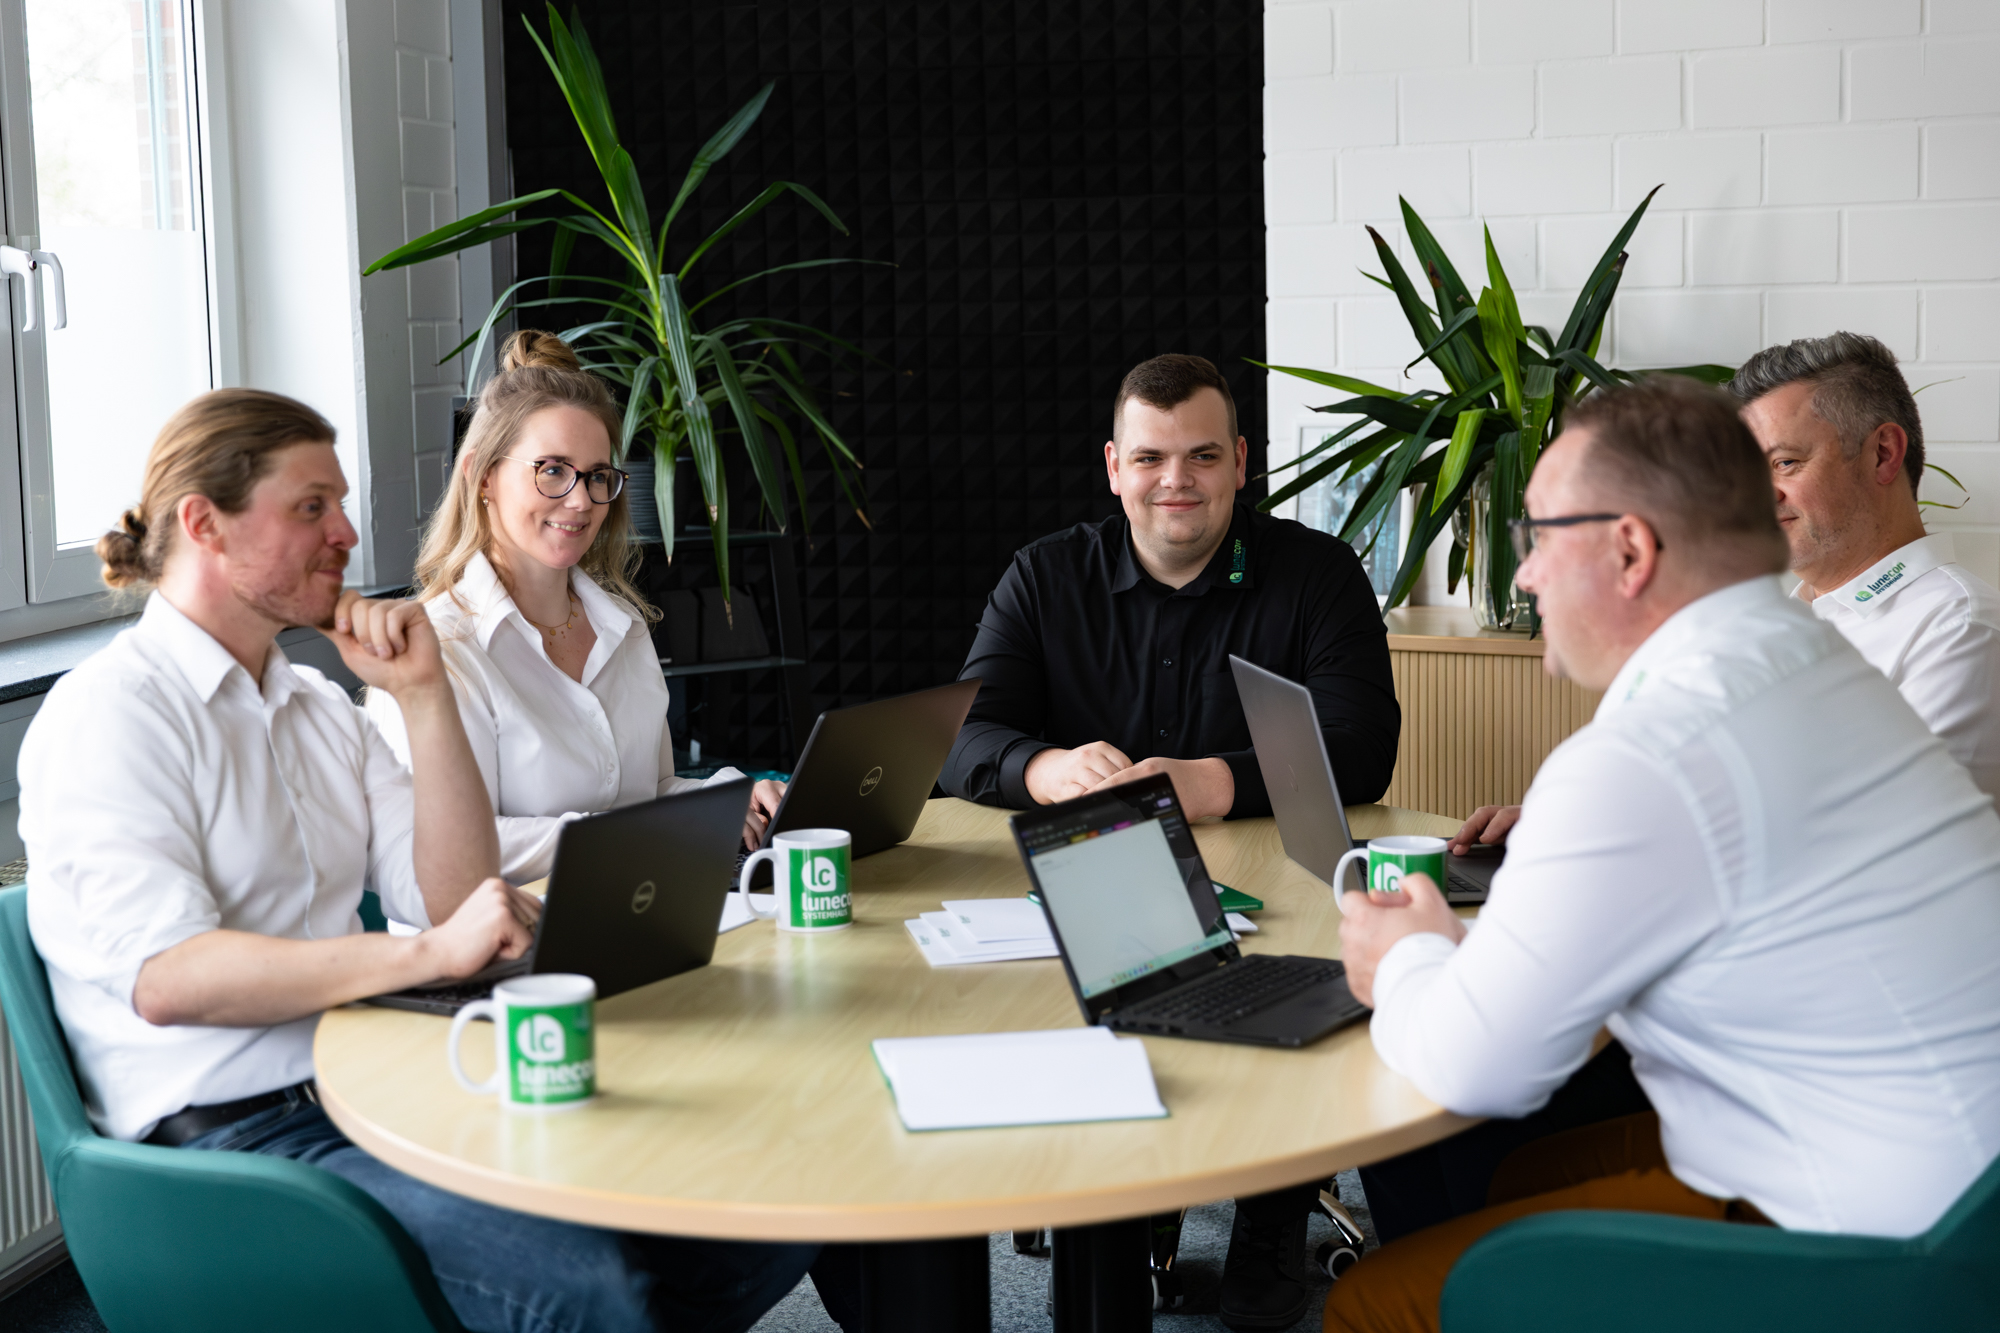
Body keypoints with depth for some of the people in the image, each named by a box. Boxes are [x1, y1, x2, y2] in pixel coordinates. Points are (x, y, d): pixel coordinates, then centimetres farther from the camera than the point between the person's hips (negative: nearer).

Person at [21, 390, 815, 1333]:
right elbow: (164, 978, -21)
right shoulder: (110, 711, -6)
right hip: (227, 1133, -7)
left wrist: (422, 695, 2)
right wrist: (428, 955, -30)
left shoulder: (318, 708, 18)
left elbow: (452, 901, 9)